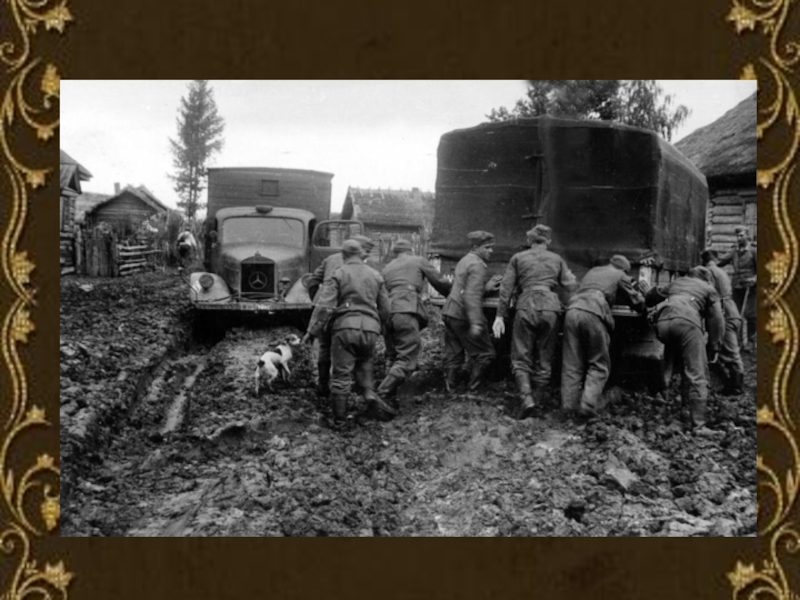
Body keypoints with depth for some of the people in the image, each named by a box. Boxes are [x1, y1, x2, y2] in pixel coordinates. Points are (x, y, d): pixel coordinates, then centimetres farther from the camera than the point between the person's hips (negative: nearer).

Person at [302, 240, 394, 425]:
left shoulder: (338, 274, 0)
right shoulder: (375, 275, 12)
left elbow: (324, 306, -9)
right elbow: (385, 309, 15)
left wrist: (312, 331, -6)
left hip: (345, 327, -3)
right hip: (370, 329, 3)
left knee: (341, 373, 2)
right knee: (363, 366, 22)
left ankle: (339, 418, 7)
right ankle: (370, 395, -2)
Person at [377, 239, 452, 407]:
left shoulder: (386, 268, 29)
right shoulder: (419, 261, 16)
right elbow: (440, 283, 17)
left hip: (387, 313, 6)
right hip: (406, 311, -6)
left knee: (392, 358, 16)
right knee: (406, 360, -8)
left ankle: (389, 395, 8)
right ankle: (382, 395, -20)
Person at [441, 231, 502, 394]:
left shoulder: (465, 261, 17)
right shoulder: (477, 265, -12)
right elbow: (472, 295, -22)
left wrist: (486, 287, 13)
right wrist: (476, 323, -28)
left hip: (449, 312, 9)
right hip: (463, 316, -9)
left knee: (453, 355, 10)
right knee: (485, 354, 1)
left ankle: (450, 391, 10)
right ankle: (473, 391, 2)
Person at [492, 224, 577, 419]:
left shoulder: (518, 258, 14)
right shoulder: (557, 259, 18)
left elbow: (506, 288, 8)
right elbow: (571, 286, 12)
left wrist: (500, 316, 8)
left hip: (526, 306, -1)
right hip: (550, 306, 1)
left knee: (521, 357, 3)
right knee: (544, 359, 10)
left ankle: (526, 397, -18)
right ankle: (535, 395, 7)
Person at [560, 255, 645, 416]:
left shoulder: (592, 271, 33)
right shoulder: (620, 276, 18)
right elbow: (638, 302, 24)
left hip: (573, 311, 5)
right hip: (593, 314, -5)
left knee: (572, 365, 7)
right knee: (599, 365, 5)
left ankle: (569, 407, 3)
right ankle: (587, 406, -9)